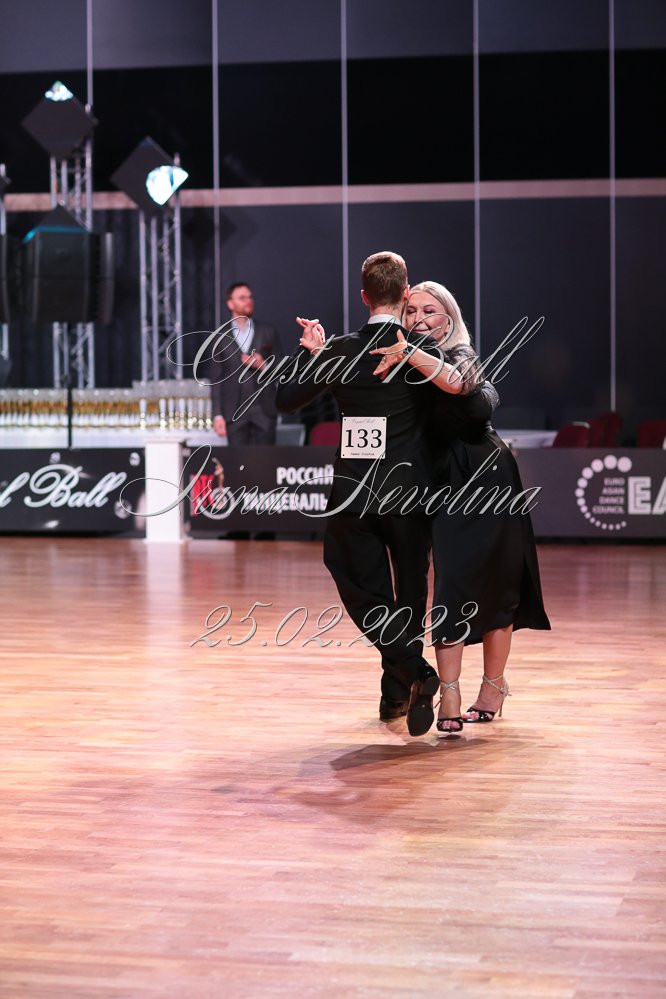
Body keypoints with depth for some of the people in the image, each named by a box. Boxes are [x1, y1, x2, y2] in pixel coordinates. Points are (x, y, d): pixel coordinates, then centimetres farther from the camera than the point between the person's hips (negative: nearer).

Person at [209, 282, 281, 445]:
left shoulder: (267, 332, 10)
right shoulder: (220, 337, 7)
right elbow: (215, 379, 6)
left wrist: (263, 365, -9)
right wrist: (218, 415, -1)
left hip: (264, 409, 1)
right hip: (234, 412, -1)